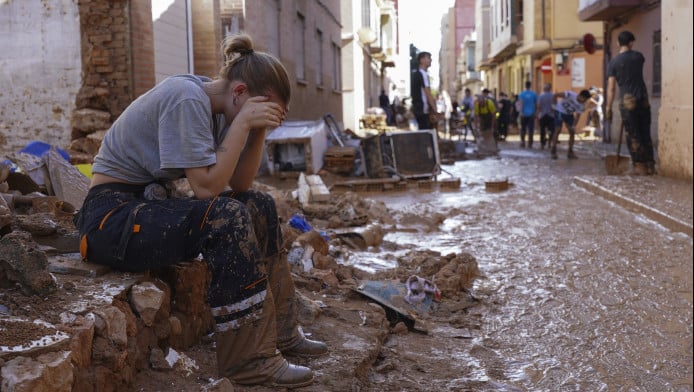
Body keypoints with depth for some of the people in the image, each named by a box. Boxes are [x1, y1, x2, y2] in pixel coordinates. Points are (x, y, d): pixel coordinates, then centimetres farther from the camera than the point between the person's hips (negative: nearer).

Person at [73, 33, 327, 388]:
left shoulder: (214, 107, 5)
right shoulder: (187, 99, -21)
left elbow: (238, 185, 3)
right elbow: (207, 186, -26)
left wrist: (259, 130, -8)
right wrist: (243, 122, -23)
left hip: (151, 203, 10)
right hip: (112, 217, -10)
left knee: (259, 206, 4)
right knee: (227, 218, -28)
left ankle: (279, 331, 9)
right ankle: (250, 360, -19)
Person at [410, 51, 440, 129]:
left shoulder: (415, 74, 16)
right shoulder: (423, 74, -14)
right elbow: (428, 94, -19)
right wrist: (435, 111, -18)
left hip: (417, 108, 10)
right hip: (423, 109, -10)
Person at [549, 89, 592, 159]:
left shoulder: (582, 106, -16)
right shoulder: (570, 94, -31)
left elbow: (577, 116, -13)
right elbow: (556, 95, -27)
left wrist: (574, 126, -28)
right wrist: (555, 105, -18)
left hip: (569, 114, 5)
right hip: (560, 111, -5)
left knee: (572, 132, -2)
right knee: (558, 130, -14)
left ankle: (570, 152, 7)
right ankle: (553, 152, -11)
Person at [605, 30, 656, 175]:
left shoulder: (613, 62, -4)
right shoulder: (638, 56, 5)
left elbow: (611, 88, -7)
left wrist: (608, 108, -3)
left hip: (628, 101, -3)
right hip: (643, 99, 3)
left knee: (633, 136, 2)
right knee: (646, 134, 10)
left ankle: (639, 166, 0)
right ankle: (650, 165, 12)